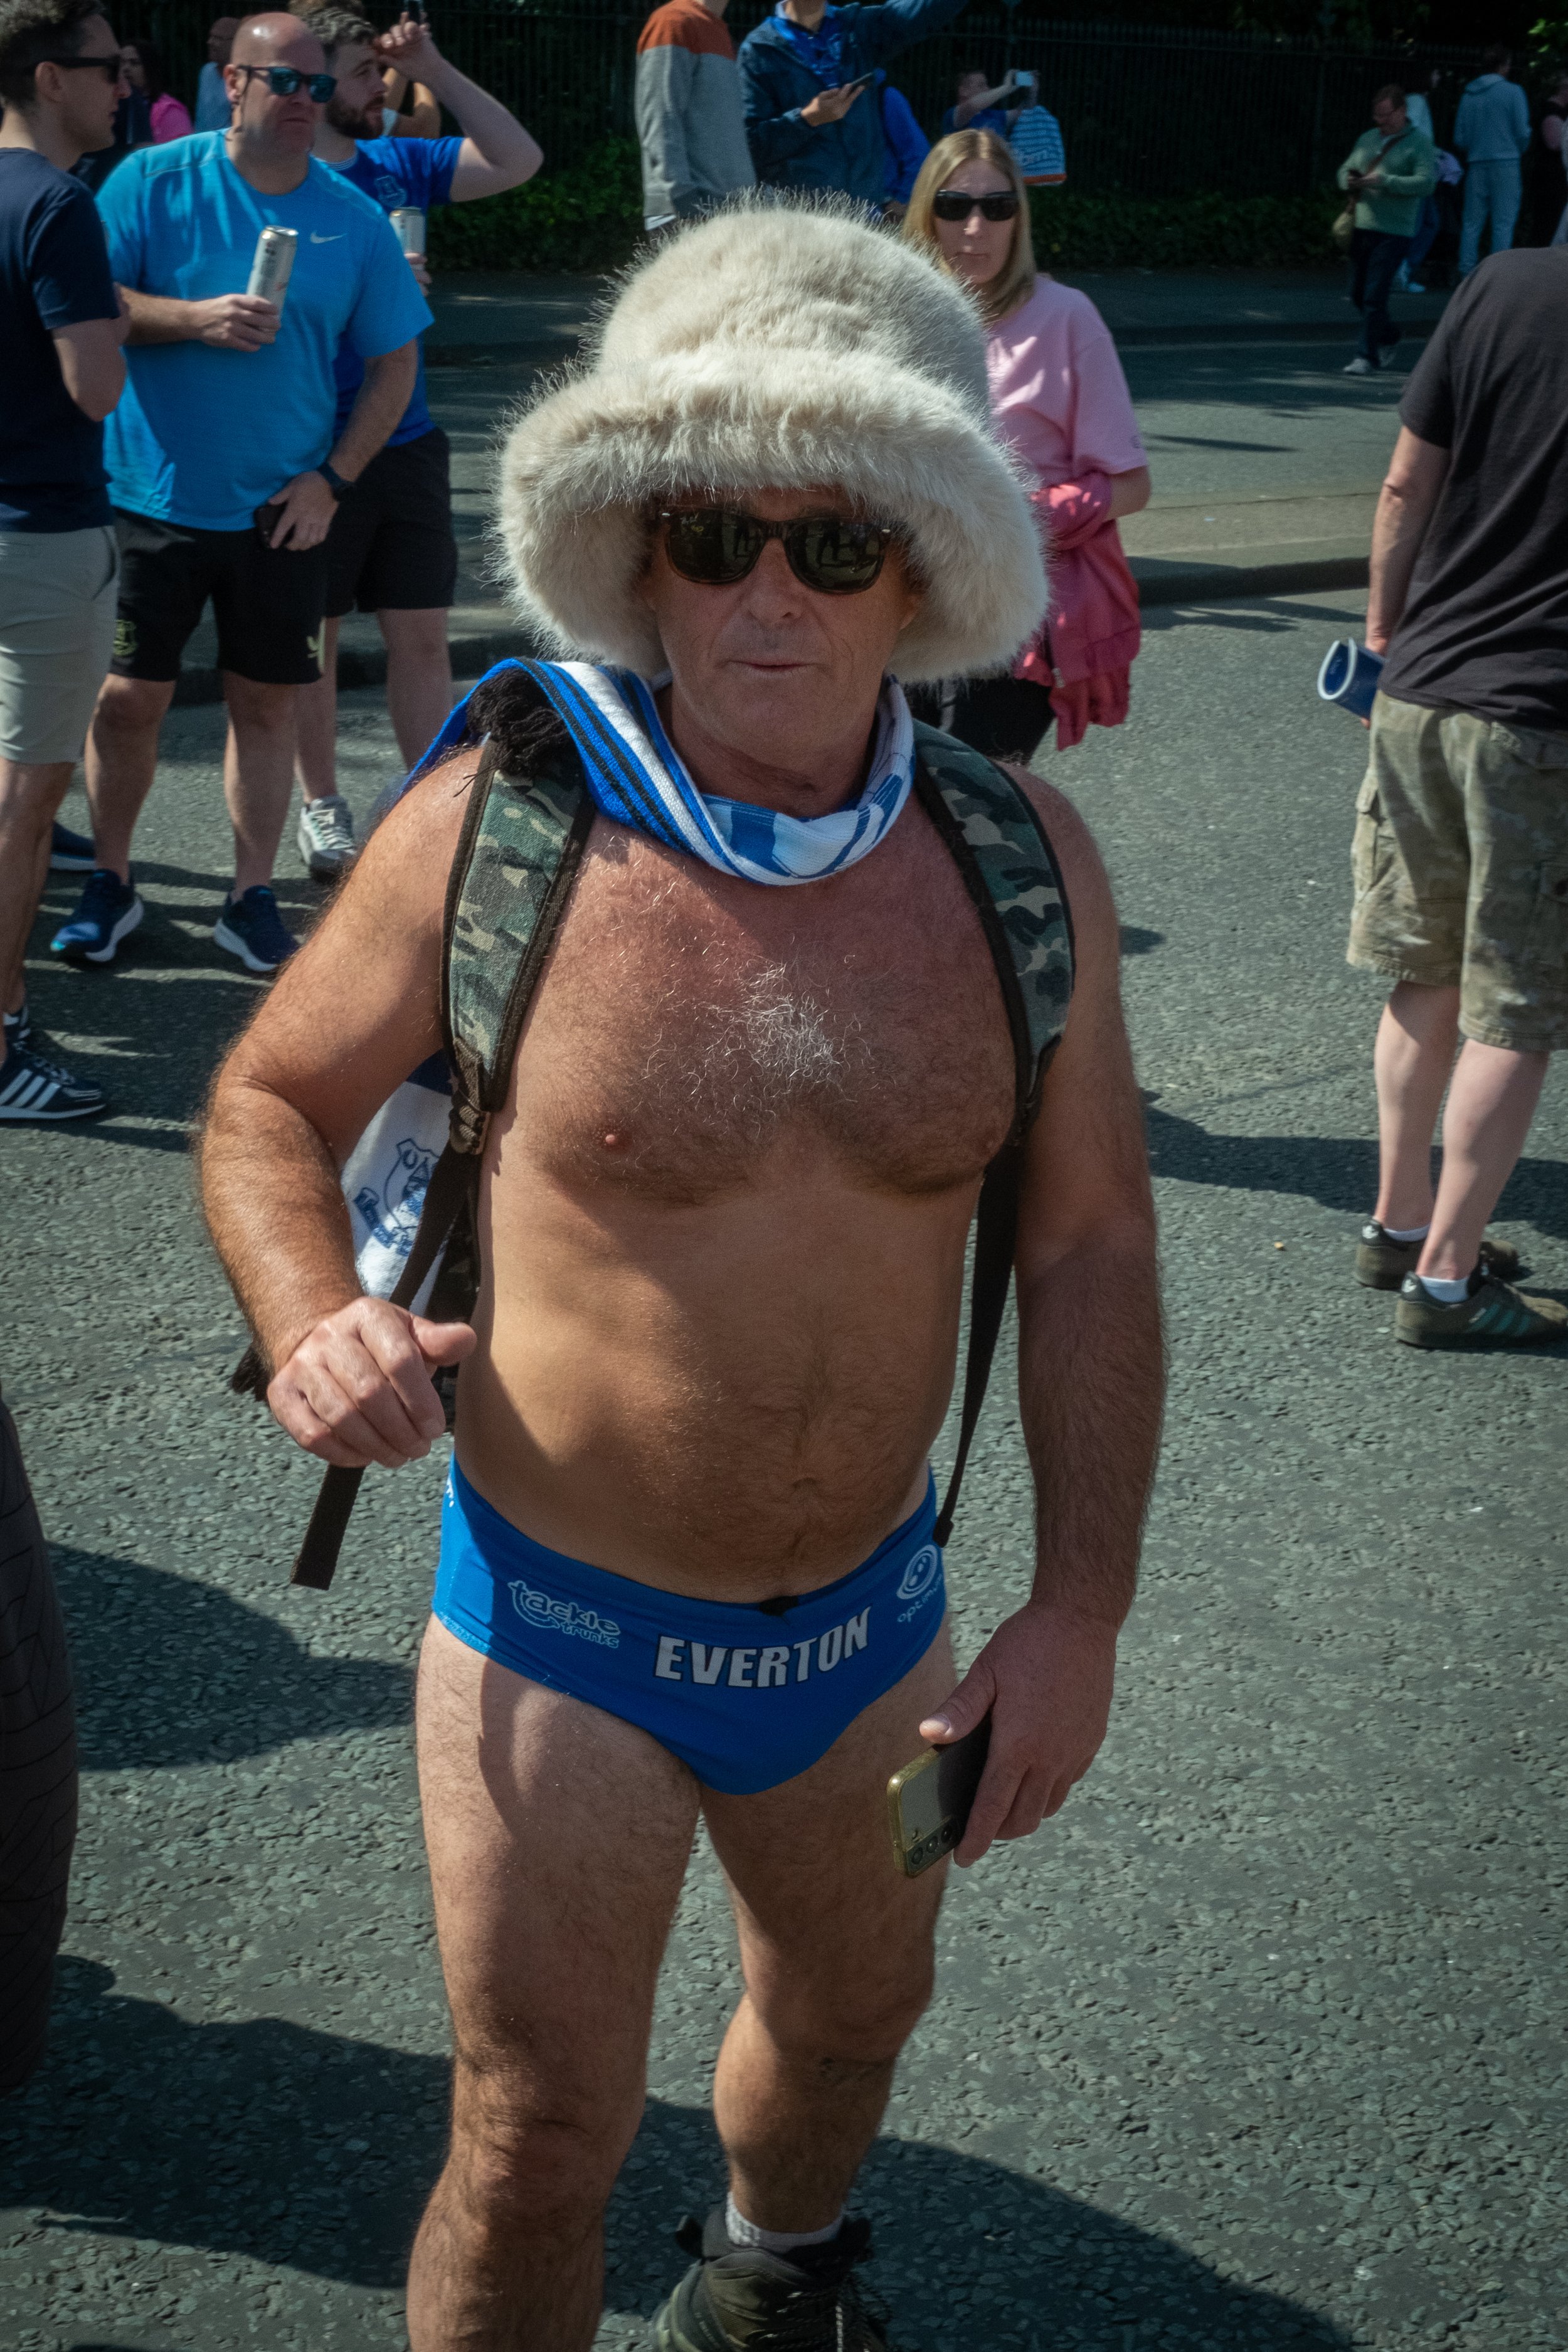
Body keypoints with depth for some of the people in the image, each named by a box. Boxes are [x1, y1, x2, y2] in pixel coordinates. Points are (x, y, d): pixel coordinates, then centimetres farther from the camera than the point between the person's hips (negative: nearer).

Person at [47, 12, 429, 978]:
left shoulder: (354, 218, 1)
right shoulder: (154, 182, -4)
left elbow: (395, 364, 6)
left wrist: (331, 480, -4)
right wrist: (196, 319, -22)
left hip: (283, 514, 2)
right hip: (154, 497, -1)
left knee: (267, 704, 7)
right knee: (130, 698, 4)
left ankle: (253, 899, 19)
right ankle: (110, 881, 22)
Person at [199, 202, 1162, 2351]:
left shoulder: (1019, 857, -10)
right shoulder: (501, 823, -18)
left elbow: (1089, 1239, -2)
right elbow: (270, 1100, -4)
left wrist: (1083, 1607, -6)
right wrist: (311, 1320, -24)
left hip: (870, 1615, 4)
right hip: (565, 1625, -4)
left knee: (854, 2008, 28)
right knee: (540, 2150, 3)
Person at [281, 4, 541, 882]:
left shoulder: (398, 164, 7)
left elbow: (518, 161, 5)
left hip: (407, 442, 5)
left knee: (423, 635, 6)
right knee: (314, 636, 9)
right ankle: (322, 805, 23)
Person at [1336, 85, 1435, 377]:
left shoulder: (1419, 143, -4)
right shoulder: (1368, 139, 15)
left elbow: (1427, 182, -15)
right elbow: (1346, 168, 22)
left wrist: (1384, 181, -21)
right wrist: (1349, 181, -4)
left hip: (1393, 234, -7)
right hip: (1362, 229, 7)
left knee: (1375, 296, -10)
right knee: (1359, 294, 14)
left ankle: (1368, 356, -4)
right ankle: (1387, 335, 36)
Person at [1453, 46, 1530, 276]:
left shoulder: (1469, 95, 7)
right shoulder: (1512, 92, -4)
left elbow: (1459, 138, 9)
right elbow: (1523, 132, -4)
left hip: (1476, 164, 4)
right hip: (1506, 163, -4)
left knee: (1472, 223, 7)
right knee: (1503, 223, -3)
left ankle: (1467, 272, 4)